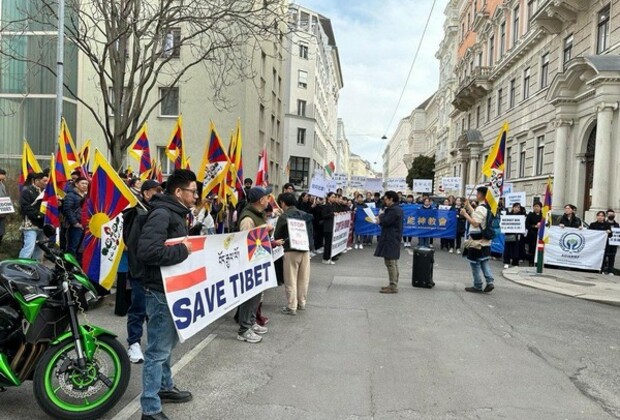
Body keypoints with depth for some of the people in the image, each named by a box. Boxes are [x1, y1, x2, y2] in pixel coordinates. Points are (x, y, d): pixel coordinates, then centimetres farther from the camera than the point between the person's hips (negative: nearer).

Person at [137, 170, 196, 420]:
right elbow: (147, 251, -32)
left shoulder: (177, 214, 13)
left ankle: (165, 387, 40)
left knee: (168, 343, 23)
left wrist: (188, 247, 6)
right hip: (161, 291, -10)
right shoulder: (162, 214, -20)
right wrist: (183, 251, -24)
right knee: (158, 349, -1)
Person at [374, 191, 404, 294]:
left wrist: (381, 216, -1)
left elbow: (385, 222, -19)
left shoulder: (394, 210, -16)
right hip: (392, 239, 11)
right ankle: (393, 285, 22)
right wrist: (381, 220, 2)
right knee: (393, 263, 14)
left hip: (390, 240, -11)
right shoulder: (396, 209, 17)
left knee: (390, 262, -9)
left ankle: (393, 287, -7)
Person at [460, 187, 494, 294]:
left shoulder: (480, 208, -20)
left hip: (477, 241, -9)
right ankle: (490, 282, 7)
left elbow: (475, 223, -25)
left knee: (475, 263, 1)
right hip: (485, 240, 9)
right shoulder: (487, 207, 10)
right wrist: (468, 206, 22)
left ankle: (477, 286, 7)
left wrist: (465, 214, -18)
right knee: (484, 262, 15)